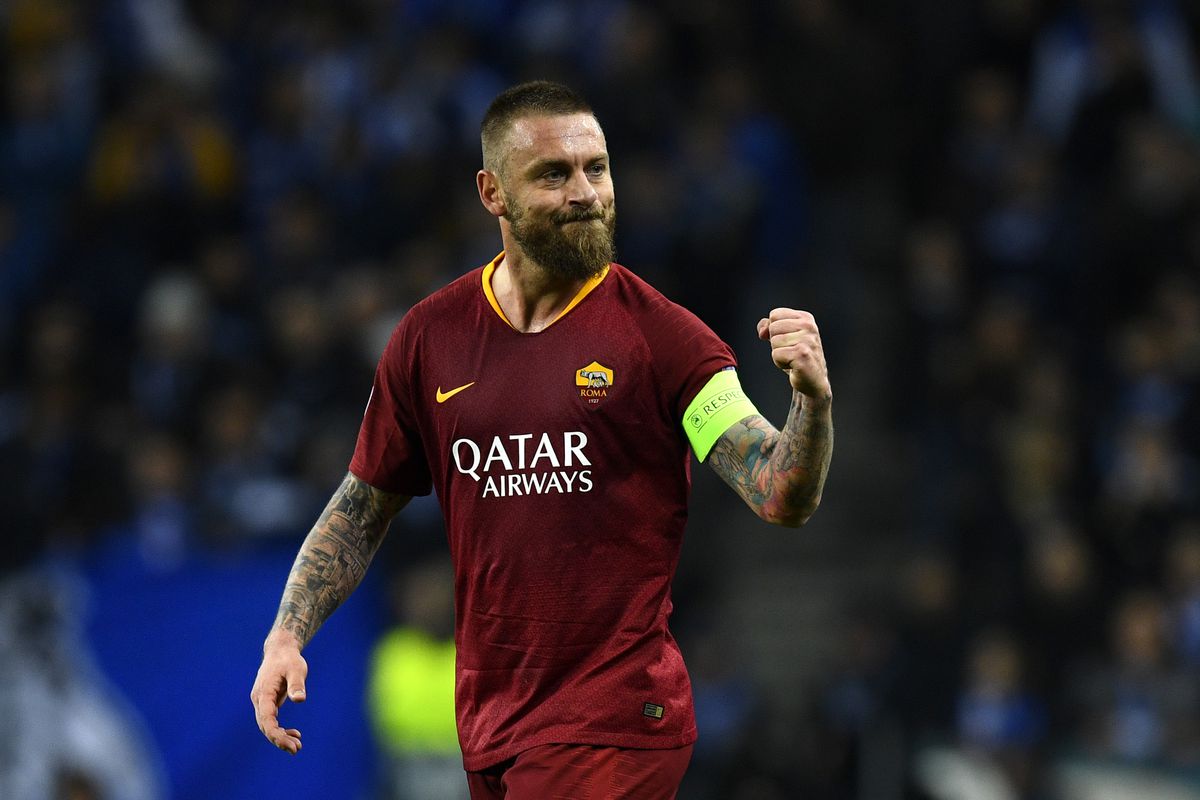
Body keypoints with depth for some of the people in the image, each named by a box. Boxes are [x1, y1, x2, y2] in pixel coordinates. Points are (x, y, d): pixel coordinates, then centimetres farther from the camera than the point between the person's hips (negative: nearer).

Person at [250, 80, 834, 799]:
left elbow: (785, 501, -13)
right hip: (488, 728, 5)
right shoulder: (431, 336, 6)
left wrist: (813, 398, -33)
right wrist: (286, 638, 3)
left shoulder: (661, 334, -6)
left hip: (613, 731, -5)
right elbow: (362, 509, 15)